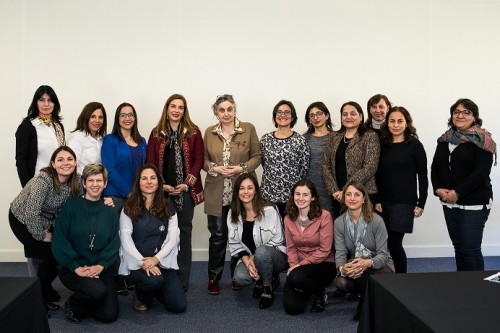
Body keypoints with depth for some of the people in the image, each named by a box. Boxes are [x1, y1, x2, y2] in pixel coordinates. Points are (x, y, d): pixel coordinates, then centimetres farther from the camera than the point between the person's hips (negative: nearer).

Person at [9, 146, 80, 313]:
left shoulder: (76, 181, -15)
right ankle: (38, 295, 11)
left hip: (46, 221, 6)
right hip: (22, 219, -6)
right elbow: (31, 213, -33)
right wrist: (42, 236, -21)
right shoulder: (44, 180, -34)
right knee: (51, 254, -13)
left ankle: (45, 287, 31)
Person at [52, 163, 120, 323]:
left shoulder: (110, 211, 5)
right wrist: (76, 268, -17)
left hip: (102, 269, 4)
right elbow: (59, 242, -10)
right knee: (98, 291, -31)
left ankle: (86, 303, 26)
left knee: (109, 315, -7)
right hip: (72, 268, -3)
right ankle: (73, 305, 2)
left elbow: (114, 244, 0)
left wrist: (100, 266, -15)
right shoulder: (71, 206, -5)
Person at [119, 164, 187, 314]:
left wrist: (156, 259, -16)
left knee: (179, 306, -10)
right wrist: (142, 261, -19)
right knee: (154, 280, -36)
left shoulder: (168, 208, 9)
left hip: (162, 262, 3)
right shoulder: (129, 208, 2)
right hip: (136, 263, -3)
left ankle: (154, 290, 22)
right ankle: (140, 296, 2)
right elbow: (126, 239, -6)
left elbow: (173, 238, 0)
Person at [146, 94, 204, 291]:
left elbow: (198, 160, 0)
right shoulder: (157, 133, 6)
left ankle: (182, 280, 11)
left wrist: (187, 184, -9)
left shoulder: (193, 132, 3)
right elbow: (150, 161, 4)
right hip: (162, 191, 1)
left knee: (184, 232, 4)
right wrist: (161, 185, -7)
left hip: (185, 190, -1)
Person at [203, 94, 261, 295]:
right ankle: (213, 278, 16)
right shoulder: (209, 132, 6)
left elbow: (256, 156, 1)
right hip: (217, 194, 1)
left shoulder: (248, 129, 0)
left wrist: (242, 168, -15)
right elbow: (203, 159, 9)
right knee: (217, 235, 4)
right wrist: (214, 168, -11)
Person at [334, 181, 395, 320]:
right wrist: (342, 268, -36)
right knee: (341, 283, -28)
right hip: (355, 265, 3)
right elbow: (340, 252, -12)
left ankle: (365, 307, -6)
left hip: (380, 266, -3)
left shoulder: (376, 221, -17)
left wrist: (368, 263, -40)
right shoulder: (339, 222, -6)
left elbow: (383, 255, -18)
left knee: (361, 272, -36)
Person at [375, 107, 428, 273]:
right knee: (392, 244, 4)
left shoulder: (415, 145, -2)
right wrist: (377, 200, 3)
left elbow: (423, 176, -1)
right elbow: (378, 175, 10)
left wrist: (421, 203, -5)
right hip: (384, 202, 4)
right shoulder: (382, 145, 9)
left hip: (404, 203, -4)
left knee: (394, 243, -6)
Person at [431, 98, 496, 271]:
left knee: (470, 249, -5)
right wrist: (438, 189, -6)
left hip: (474, 203, -6)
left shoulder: (482, 140, -7)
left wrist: (457, 193, -19)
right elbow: (435, 167, 11)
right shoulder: (445, 139, 11)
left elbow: (481, 173, -16)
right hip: (449, 203, 6)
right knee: (458, 246, 12)